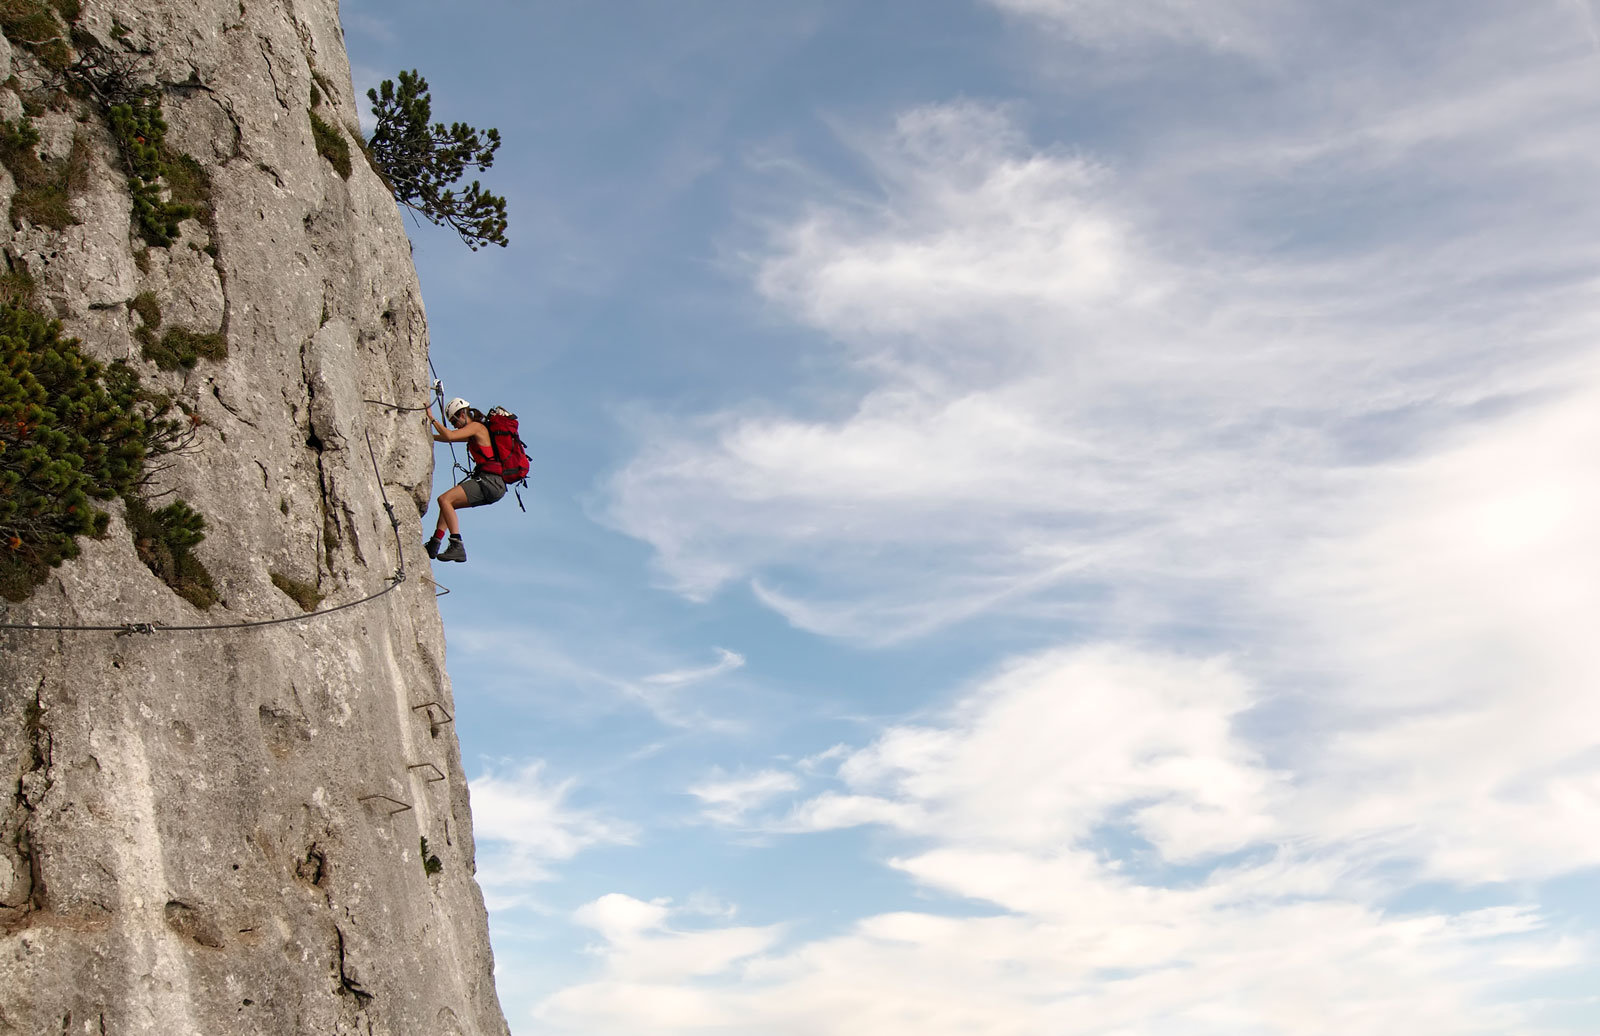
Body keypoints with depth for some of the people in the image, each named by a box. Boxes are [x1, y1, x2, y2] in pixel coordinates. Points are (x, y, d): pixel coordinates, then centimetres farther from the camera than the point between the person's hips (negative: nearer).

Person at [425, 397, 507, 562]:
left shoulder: (476, 427, -4)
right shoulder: (475, 434, 25)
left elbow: (449, 436, -16)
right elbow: (448, 438, 33)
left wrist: (432, 418, -5)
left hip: (490, 481, -10)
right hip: (494, 485, 10)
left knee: (445, 499, -17)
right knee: (447, 503, 20)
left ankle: (457, 547, -26)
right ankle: (434, 545, 15)